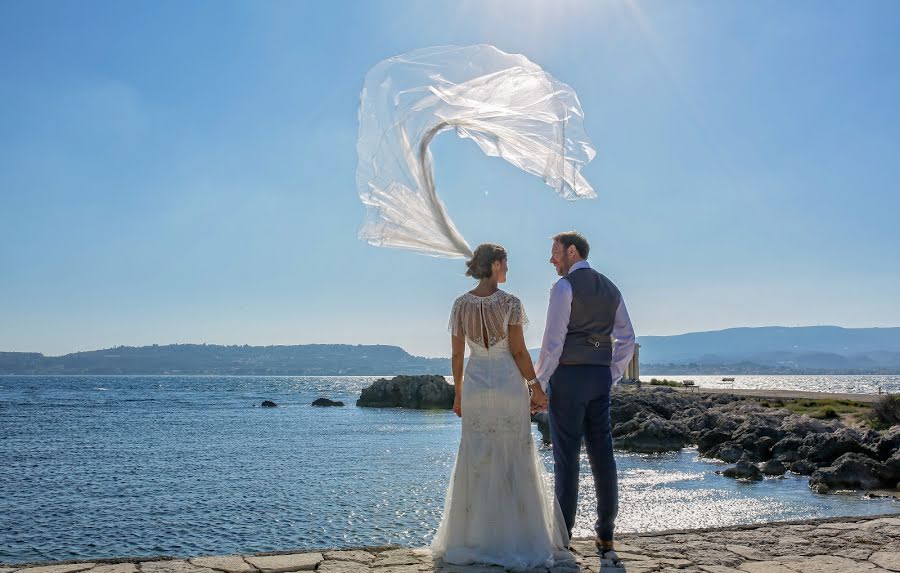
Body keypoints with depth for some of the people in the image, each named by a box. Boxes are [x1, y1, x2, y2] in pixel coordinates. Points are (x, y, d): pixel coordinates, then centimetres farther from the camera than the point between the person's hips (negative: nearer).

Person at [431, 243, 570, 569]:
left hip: (475, 386, 3)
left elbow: (457, 354, 4)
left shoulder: (461, 304, 1)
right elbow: (519, 351, -9)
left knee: (476, 463, 10)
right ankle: (517, 539, 9)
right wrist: (537, 386, 1)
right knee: (514, 463, 5)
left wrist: (458, 394, 13)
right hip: (509, 384, -3)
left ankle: (474, 540, 15)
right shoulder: (510, 302, -9)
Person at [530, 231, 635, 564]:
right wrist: (611, 379, 16)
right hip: (600, 379, 7)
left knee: (567, 457, -1)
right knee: (602, 455, 7)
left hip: (568, 376, -7)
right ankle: (605, 539, 13)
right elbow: (627, 340, 14)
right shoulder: (610, 289, 15)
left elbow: (553, 342, -14)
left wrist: (539, 386, -8)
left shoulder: (564, 287, -9)